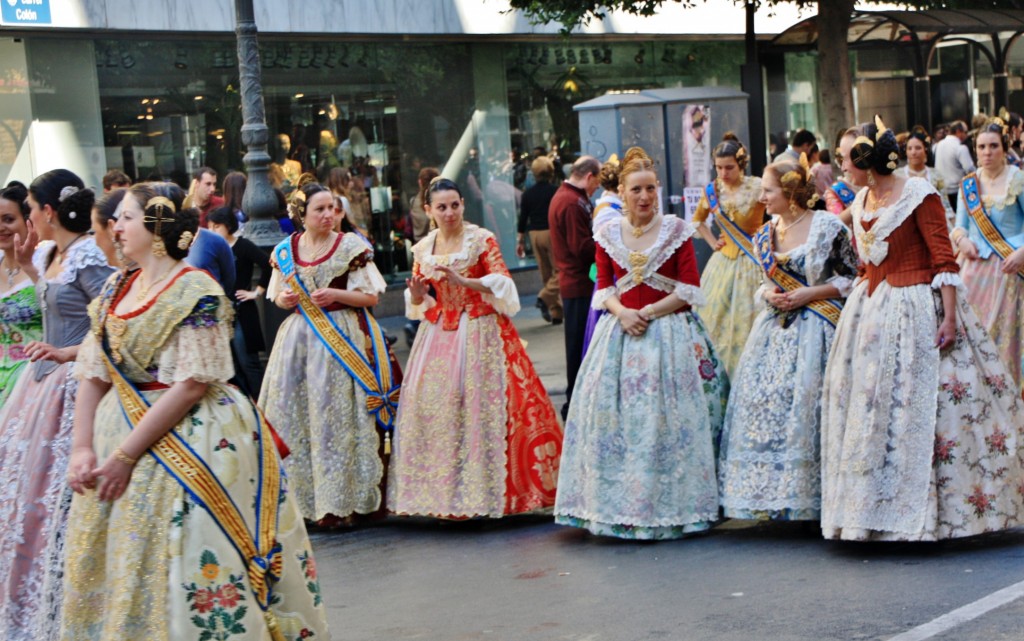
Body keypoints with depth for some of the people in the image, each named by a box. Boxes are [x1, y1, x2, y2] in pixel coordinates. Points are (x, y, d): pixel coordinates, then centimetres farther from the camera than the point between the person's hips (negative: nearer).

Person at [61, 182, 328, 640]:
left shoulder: (196, 292, -13)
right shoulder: (116, 290, 10)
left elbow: (191, 386, -19)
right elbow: (93, 376, 7)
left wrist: (127, 453, -20)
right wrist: (83, 449, -5)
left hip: (190, 443, -7)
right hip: (119, 432, 7)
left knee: (188, 567, -4)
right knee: (114, 568, 11)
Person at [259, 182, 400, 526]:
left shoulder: (351, 246, -2)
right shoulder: (285, 251, 8)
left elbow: (370, 296, -3)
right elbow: (278, 296, 17)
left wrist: (336, 294, -18)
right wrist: (284, 299, -6)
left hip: (341, 339, -4)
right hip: (299, 336, 4)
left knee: (335, 415, -5)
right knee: (291, 413, 2)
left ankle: (337, 500, 0)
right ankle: (297, 496, 11)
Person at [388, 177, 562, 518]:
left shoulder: (482, 240, -4)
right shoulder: (422, 249, 9)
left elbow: (502, 283, -13)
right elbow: (418, 302, 17)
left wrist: (464, 281, -25)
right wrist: (417, 294, -6)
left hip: (480, 332, -5)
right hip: (439, 334, 5)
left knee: (482, 404, -9)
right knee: (430, 403, -1)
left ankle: (487, 488, -1)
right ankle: (443, 489, 8)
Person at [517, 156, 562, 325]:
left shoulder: (527, 194, 4)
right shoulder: (555, 191, -8)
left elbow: (523, 218, 6)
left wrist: (519, 241, 12)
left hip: (535, 234, 5)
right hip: (552, 233, -5)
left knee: (546, 273, 10)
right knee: (559, 270, 0)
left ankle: (556, 313, 11)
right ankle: (545, 296, -23)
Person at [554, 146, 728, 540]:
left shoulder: (676, 230, 0)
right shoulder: (608, 234, 8)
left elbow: (689, 289, -4)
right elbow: (603, 287, 9)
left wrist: (649, 311, -13)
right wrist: (622, 312, -11)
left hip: (669, 332, -3)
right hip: (620, 332, 3)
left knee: (666, 418, -5)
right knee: (613, 415, -1)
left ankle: (668, 505, 4)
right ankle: (618, 505, 8)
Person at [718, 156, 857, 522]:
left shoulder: (829, 227, -5)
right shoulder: (765, 235, 12)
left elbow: (851, 278, -3)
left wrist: (809, 293, -12)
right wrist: (769, 294, 0)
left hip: (816, 328, -6)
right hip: (775, 329, 6)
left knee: (807, 403, -11)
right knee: (763, 402, -2)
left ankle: (808, 497, -1)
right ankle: (774, 495, 7)